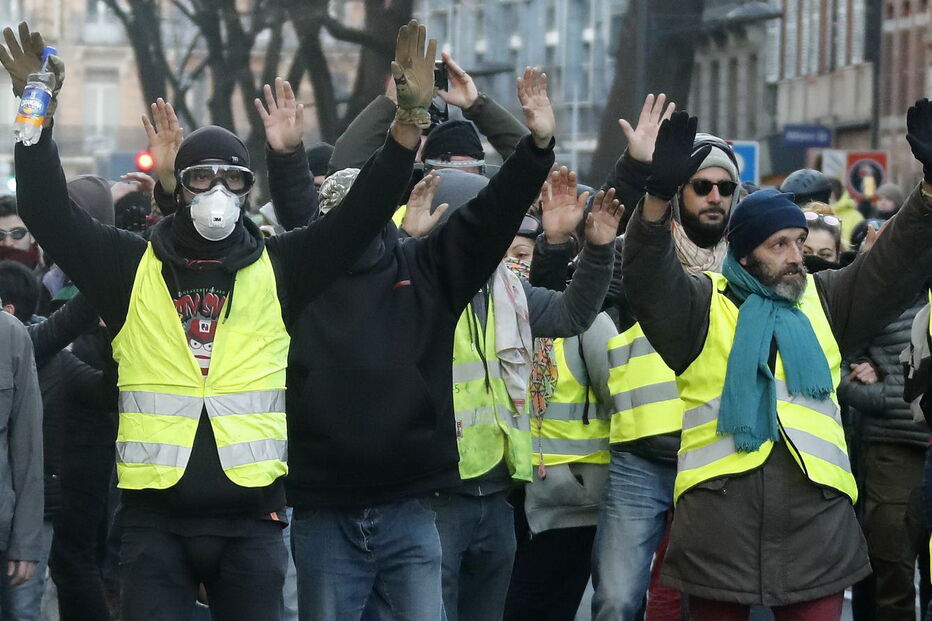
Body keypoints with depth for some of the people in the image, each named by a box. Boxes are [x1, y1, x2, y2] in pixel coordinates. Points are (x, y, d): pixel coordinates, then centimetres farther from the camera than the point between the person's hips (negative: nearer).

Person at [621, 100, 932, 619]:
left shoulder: (826, 302, 15)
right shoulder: (702, 305, 6)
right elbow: (650, 277, -11)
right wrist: (660, 194, -28)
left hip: (817, 523, 2)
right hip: (720, 520, -2)